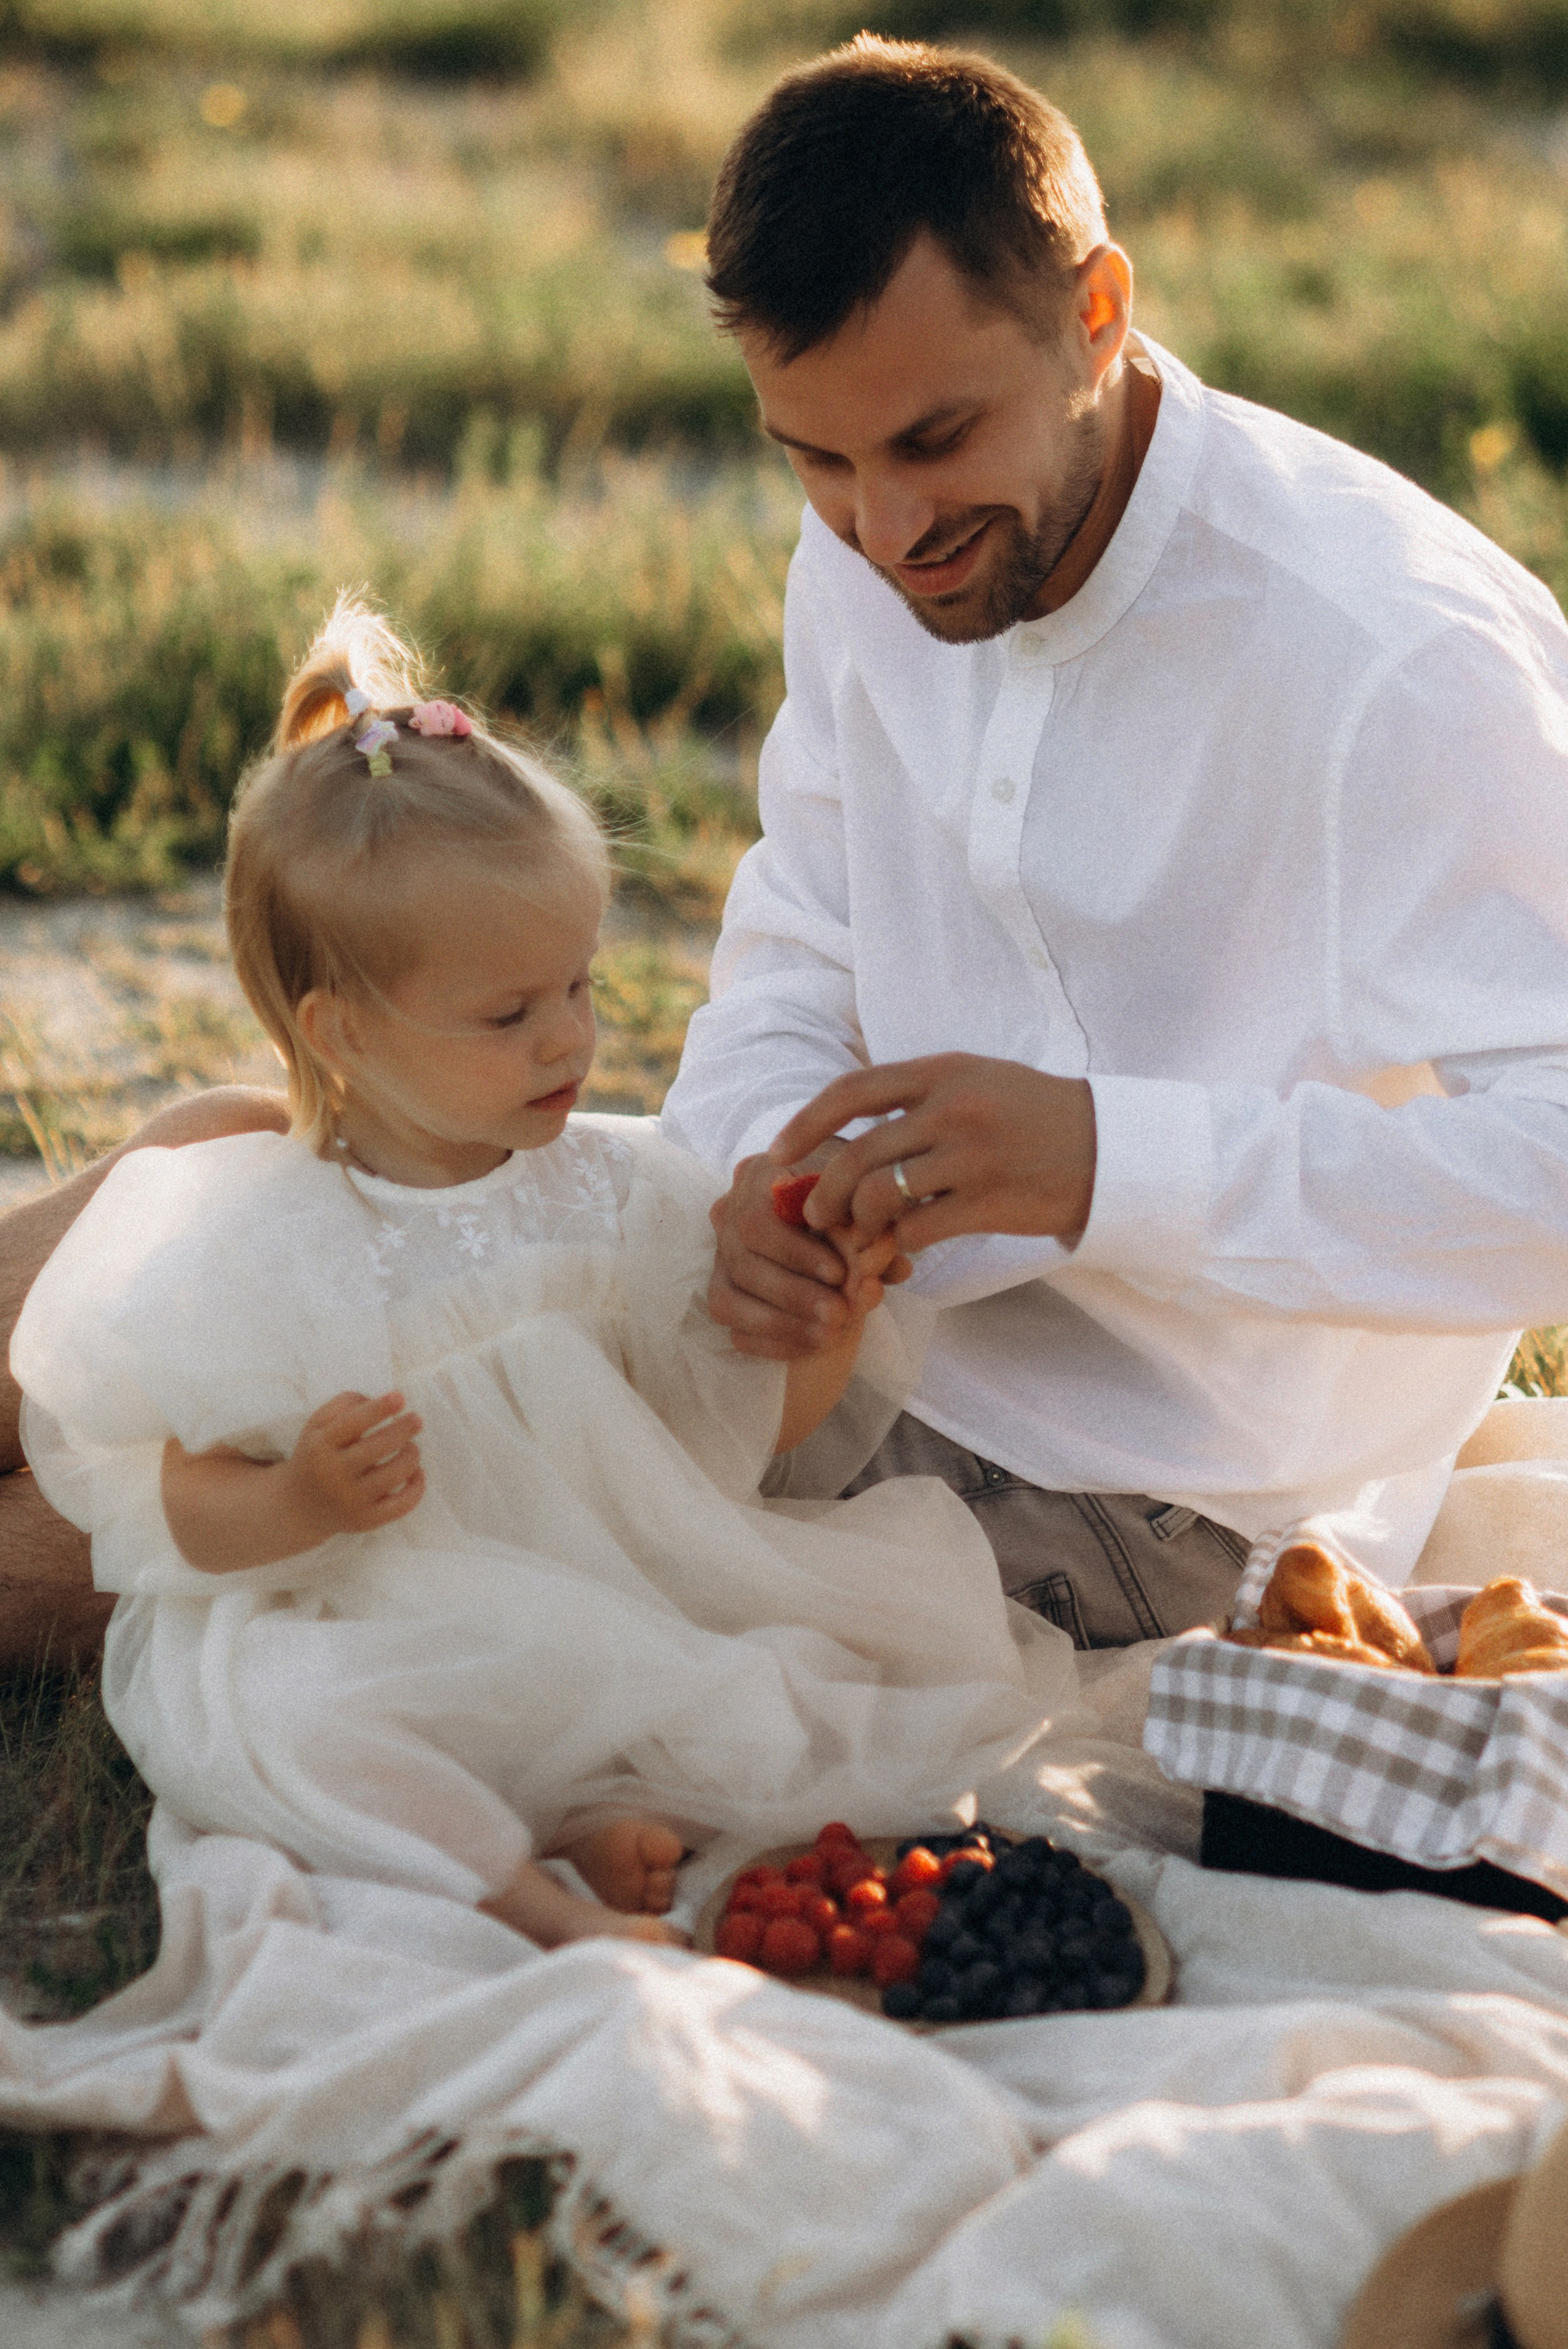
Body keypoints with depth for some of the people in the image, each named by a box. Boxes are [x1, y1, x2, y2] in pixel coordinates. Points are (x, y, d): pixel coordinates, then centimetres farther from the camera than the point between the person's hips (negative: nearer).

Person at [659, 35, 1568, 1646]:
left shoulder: (1401, 661, -26)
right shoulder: (864, 564, -1)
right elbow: (797, 962, 9)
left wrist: (1107, 1161, -40)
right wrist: (761, 1173, -15)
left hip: (1175, 1495, -7)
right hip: (879, 1344, 7)